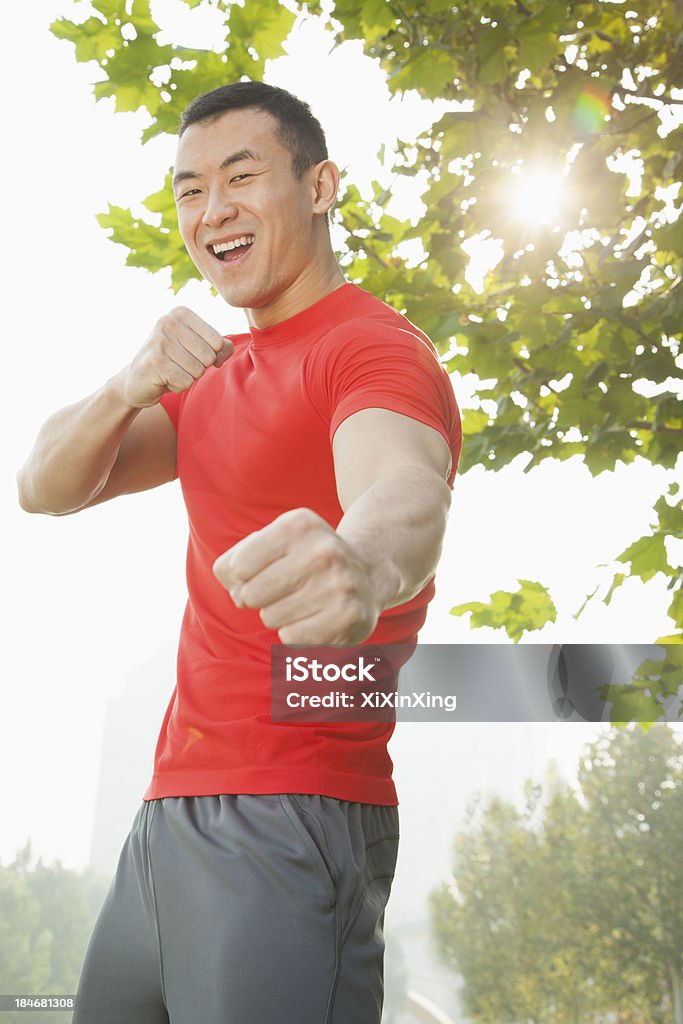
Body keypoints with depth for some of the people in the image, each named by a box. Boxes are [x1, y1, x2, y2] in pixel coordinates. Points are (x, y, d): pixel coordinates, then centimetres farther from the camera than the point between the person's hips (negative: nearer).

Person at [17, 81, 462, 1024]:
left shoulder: (374, 348, -10)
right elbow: (44, 488, 9)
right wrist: (131, 385, -11)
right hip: (171, 813, 8)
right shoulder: (215, 372, 17)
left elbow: (403, 488, -33)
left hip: (292, 826, -8)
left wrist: (361, 566, -56)